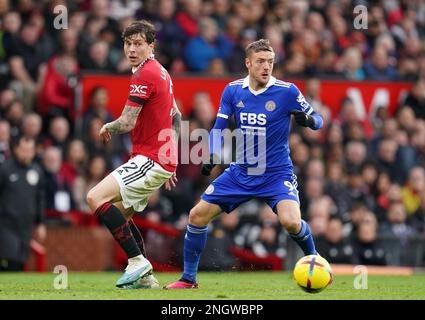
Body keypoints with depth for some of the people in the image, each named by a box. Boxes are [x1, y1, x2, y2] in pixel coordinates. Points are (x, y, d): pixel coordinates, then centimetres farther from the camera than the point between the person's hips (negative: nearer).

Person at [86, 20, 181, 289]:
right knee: (119, 211, 18)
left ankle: (137, 261, -20)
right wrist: (171, 156, 27)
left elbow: (126, 123, -18)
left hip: (150, 160, -10)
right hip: (164, 158, 11)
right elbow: (176, 116, 25)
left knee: (96, 198, -19)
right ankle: (145, 277, 14)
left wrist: (107, 127, 4)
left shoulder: (144, 75, -15)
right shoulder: (160, 71, 17)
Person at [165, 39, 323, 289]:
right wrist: (212, 156, -12)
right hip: (240, 173, 4)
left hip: (277, 173, -4)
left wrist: (307, 120, -27)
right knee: (198, 215, -3)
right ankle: (189, 278, 13)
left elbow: (317, 120, -4)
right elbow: (219, 128, 5)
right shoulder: (233, 90, -1)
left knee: (291, 222, -28)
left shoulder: (287, 91, -11)